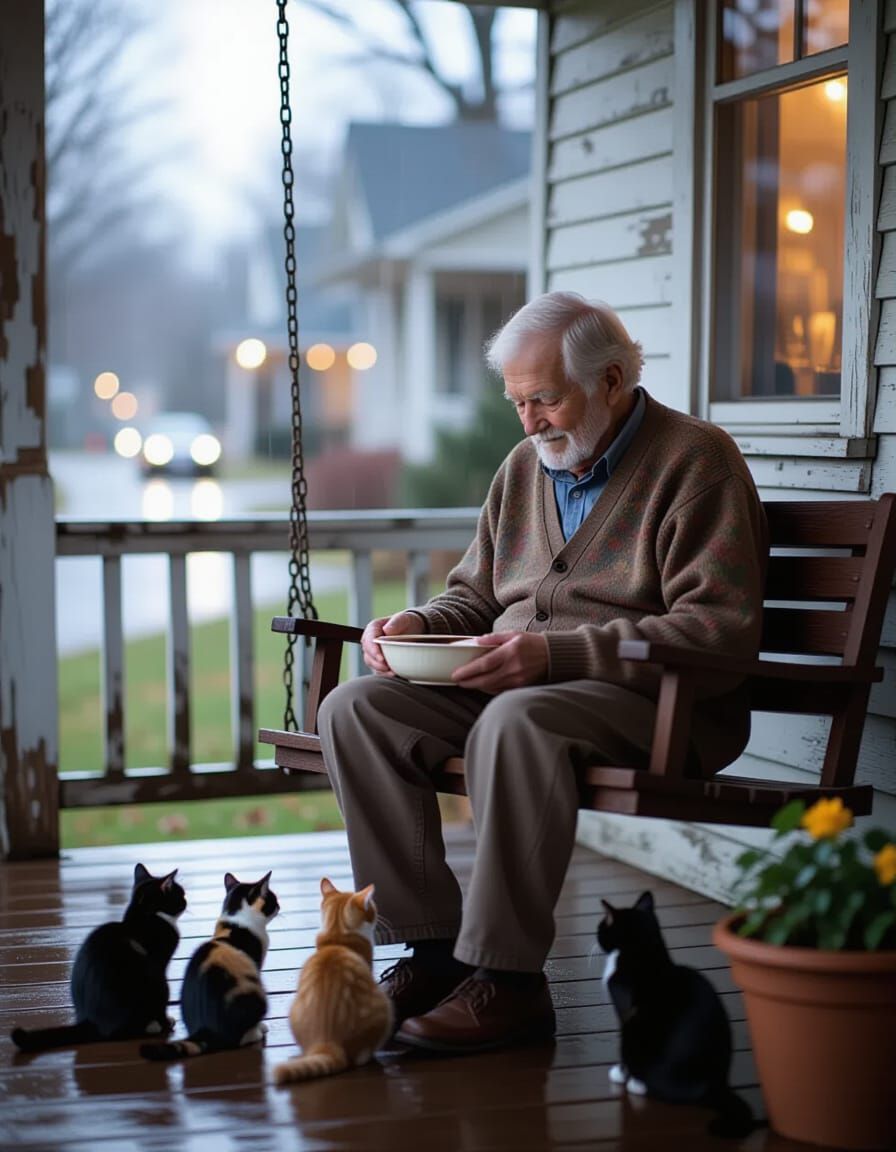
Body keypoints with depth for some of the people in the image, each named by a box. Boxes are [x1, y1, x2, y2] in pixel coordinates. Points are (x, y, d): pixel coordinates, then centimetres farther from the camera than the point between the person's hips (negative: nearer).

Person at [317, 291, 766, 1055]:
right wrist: (416, 625, 3)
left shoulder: (695, 461, -6)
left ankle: (508, 977, -30)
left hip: (656, 703, -7)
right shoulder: (525, 469, 18)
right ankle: (431, 946, -15)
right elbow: (474, 596, 28)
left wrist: (557, 653, -24)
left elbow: (719, 630, -16)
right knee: (355, 710, -14)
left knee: (515, 721, -38)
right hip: (512, 680, 7)